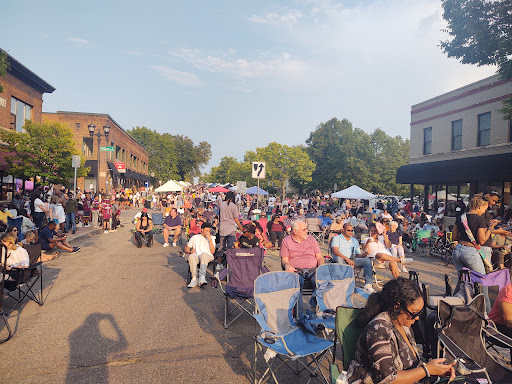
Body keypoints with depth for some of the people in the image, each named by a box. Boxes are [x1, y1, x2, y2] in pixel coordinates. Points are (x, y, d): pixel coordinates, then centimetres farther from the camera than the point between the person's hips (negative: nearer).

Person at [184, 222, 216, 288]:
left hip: (208, 257, -1)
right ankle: (194, 278, -33)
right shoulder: (195, 237, 20)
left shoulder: (212, 238, 17)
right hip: (196, 256, 1)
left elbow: (212, 252, 2)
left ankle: (202, 277, -47)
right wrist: (190, 251, -7)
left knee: (204, 254, -38)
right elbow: (186, 249, 17)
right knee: (192, 256, -36)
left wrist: (209, 239, -5)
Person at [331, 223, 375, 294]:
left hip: (352, 261, 4)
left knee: (367, 260, -19)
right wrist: (347, 259, -22)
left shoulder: (355, 241, 26)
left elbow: (358, 255, 22)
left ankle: (368, 285, -27)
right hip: (341, 260, -4)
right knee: (339, 258, -39)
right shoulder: (337, 238, 8)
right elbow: (335, 251, -9)